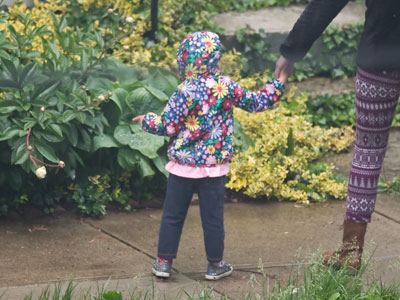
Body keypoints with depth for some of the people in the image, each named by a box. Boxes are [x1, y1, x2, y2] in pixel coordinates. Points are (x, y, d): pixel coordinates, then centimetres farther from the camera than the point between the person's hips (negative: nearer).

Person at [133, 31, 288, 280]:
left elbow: (167, 126, -14)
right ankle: (216, 265, 19)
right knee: (213, 217, 11)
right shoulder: (227, 87, -5)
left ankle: (164, 262, 15)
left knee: (173, 215, 10)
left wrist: (146, 120, 5)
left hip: (183, 166, -2)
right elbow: (256, 102, 7)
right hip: (215, 167, 2)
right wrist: (280, 82, 20)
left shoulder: (186, 92, -16)